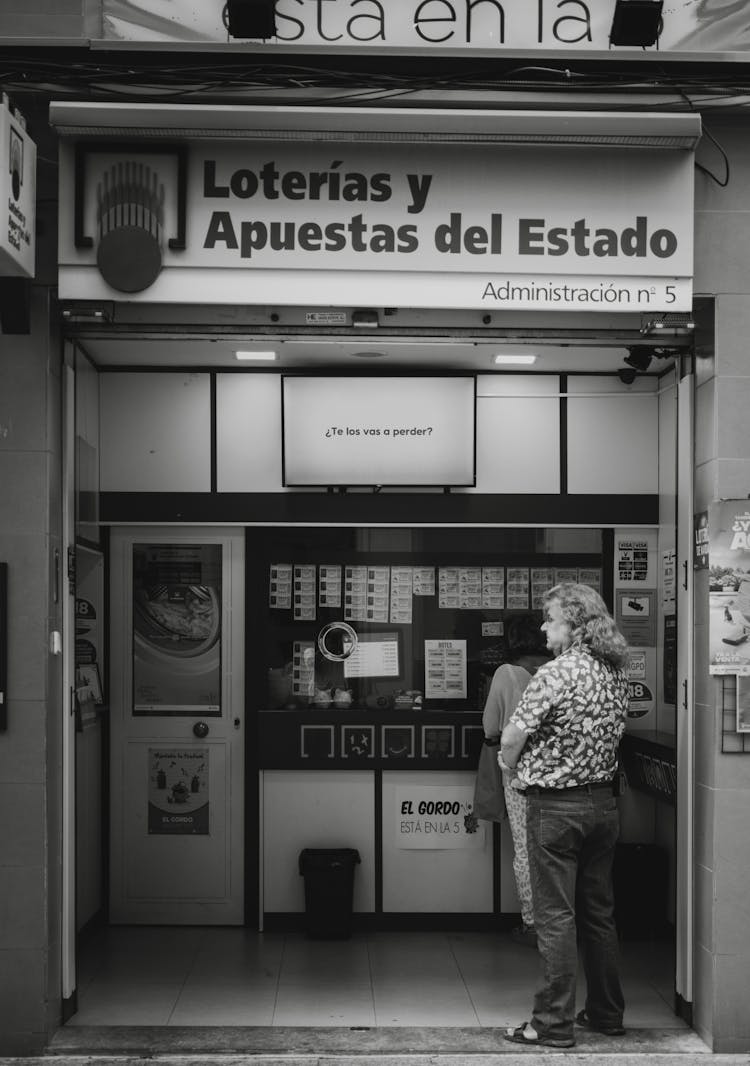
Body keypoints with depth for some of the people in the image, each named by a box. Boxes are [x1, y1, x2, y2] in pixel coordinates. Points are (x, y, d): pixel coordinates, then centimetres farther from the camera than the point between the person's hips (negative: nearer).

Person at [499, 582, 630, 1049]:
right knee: (600, 912, 16)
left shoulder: (556, 674, -18)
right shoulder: (617, 671, 5)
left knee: (556, 917, -1)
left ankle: (555, 1024, 3)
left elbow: (511, 739, -17)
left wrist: (515, 766, 3)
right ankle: (607, 1013, 25)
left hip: (556, 805, -7)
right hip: (604, 801, 7)